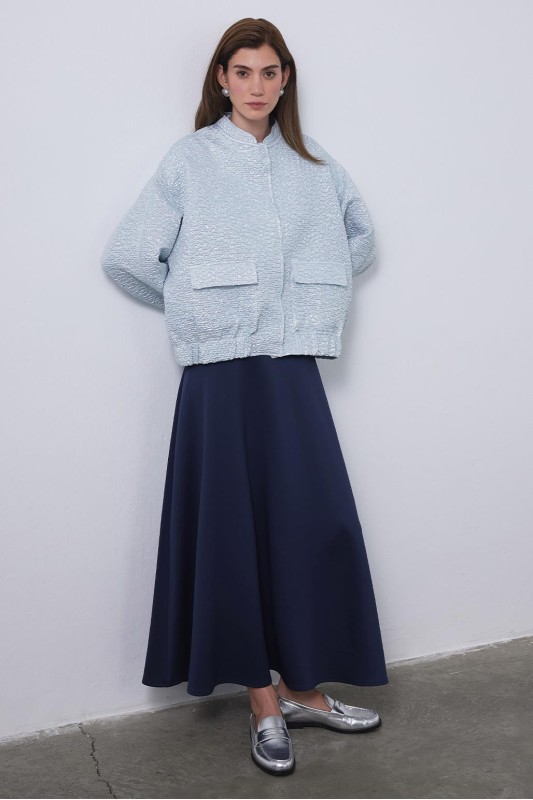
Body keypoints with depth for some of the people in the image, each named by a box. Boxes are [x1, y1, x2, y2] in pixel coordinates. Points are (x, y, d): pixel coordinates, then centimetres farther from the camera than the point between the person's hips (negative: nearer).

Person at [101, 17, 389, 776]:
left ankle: (305, 687, 20)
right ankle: (264, 702, 16)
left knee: (319, 525, 2)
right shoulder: (189, 160, 0)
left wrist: (312, 298, 13)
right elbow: (126, 254, -3)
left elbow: (361, 237, 24)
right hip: (222, 372, -3)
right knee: (237, 531, 2)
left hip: (294, 368, 4)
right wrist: (194, 308, 4)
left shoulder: (313, 161, 11)